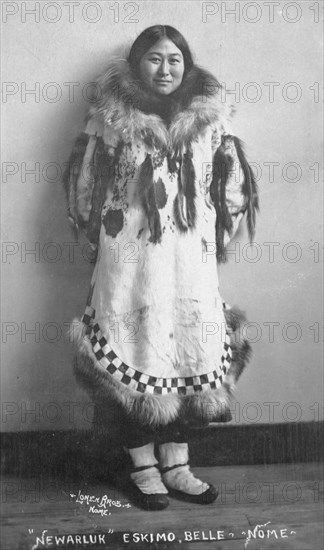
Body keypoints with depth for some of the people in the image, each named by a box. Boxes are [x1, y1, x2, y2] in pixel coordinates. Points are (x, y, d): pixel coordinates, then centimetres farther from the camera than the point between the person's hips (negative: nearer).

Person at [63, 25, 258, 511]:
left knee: (190, 353, 6)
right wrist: (105, 235, 7)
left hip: (193, 261, 3)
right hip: (129, 261, -2)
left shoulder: (210, 120, 5)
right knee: (135, 354, 2)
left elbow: (233, 189, 12)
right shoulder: (112, 120, -1)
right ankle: (144, 469, 19)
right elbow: (85, 187, 6)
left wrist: (214, 238, 10)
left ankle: (175, 466, 22)